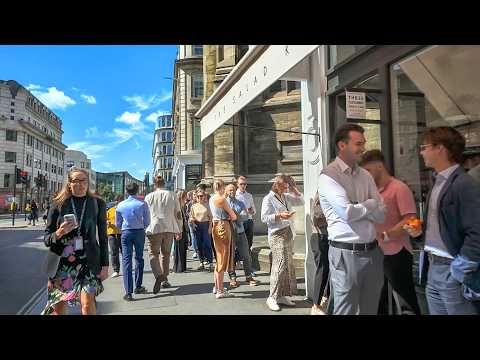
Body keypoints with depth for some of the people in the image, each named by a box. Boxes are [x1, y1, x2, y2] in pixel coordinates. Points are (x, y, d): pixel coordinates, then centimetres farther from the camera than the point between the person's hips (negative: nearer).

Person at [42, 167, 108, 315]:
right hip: (62, 261, 1)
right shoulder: (58, 204, 0)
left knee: (87, 303, -15)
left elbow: (103, 237, 4)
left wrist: (105, 265, 1)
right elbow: (46, 239, 4)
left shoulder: (98, 204, 2)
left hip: (88, 260, -1)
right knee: (58, 308, 10)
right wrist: (59, 233, -18)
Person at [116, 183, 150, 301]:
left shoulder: (120, 205, 0)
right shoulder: (142, 204, -5)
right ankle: (138, 286, 23)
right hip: (139, 232, 0)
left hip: (126, 233, 0)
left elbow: (117, 224, 9)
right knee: (139, 258, 15)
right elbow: (147, 222, -2)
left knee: (126, 260, 0)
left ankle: (128, 292, -5)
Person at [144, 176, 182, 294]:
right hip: (169, 228, 2)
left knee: (153, 254, 3)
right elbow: (178, 214, 5)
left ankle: (158, 275, -20)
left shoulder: (149, 197, 2)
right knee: (166, 254, 15)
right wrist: (179, 230, 11)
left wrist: (144, 229, 19)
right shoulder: (172, 195, 5)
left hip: (154, 228, -2)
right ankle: (164, 279, 20)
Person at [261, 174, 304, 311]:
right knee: (280, 266, -11)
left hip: (288, 233, 8)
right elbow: (264, 218, -11)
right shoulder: (268, 199, -7)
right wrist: (279, 216, -21)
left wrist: (294, 189, 8)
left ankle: (282, 295, 18)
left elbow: (301, 202, 18)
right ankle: (272, 298, -1)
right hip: (277, 234, -8)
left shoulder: (286, 197, 13)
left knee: (288, 265, 9)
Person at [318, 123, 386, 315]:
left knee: (370, 308, 17)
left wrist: (357, 207, -10)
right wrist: (370, 204, -3)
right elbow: (347, 213, -19)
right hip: (347, 253, -6)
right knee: (345, 309, 6)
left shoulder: (365, 175, 11)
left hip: (373, 251, 6)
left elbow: (381, 214, 4)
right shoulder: (329, 175, -9)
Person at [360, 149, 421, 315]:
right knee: (379, 299, 17)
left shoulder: (399, 188, -9)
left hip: (396, 254, -6)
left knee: (408, 298, 8)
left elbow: (410, 220, -16)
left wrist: (385, 235, -21)